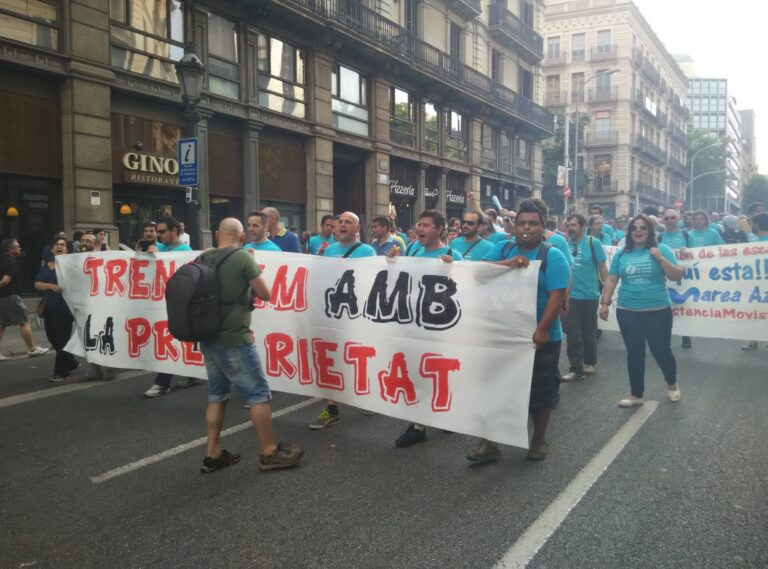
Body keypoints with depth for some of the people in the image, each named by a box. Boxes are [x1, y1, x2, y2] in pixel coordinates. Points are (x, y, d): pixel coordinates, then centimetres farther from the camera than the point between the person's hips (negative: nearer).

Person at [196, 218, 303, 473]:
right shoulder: (243, 257, -13)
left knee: (217, 394, 16)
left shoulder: (203, 259, 6)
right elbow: (265, 294, -6)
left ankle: (212, 454, 21)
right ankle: (269, 453, 11)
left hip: (209, 339, 7)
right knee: (259, 394, 3)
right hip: (234, 340, -7)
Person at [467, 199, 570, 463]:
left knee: (539, 391, 9)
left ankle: (539, 440, 29)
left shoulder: (552, 256, -6)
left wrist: (542, 330, -23)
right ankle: (489, 441, 19)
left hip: (539, 337, -3)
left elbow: (557, 295, -14)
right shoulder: (502, 249, 6)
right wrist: (508, 263, -25)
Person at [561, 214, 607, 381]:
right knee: (573, 335, 1)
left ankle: (589, 362, 31)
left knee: (589, 332, 13)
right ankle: (576, 369, 7)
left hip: (589, 296, -2)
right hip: (569, 296, 2)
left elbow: (602, 268, -3)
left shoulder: (593, 242, -7)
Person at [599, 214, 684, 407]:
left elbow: (677, 276, -5)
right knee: (634, 353, 9)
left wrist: (660, 259, -17)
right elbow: (611, 280, 8)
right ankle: (636, 394, 21)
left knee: (661, 351, 5)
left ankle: (672, 384, 34)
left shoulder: (661, 249, -1)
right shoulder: (622, 254, 6)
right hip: (628, 312, 2)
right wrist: (604, 303, 2)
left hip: (657, 311, -2)